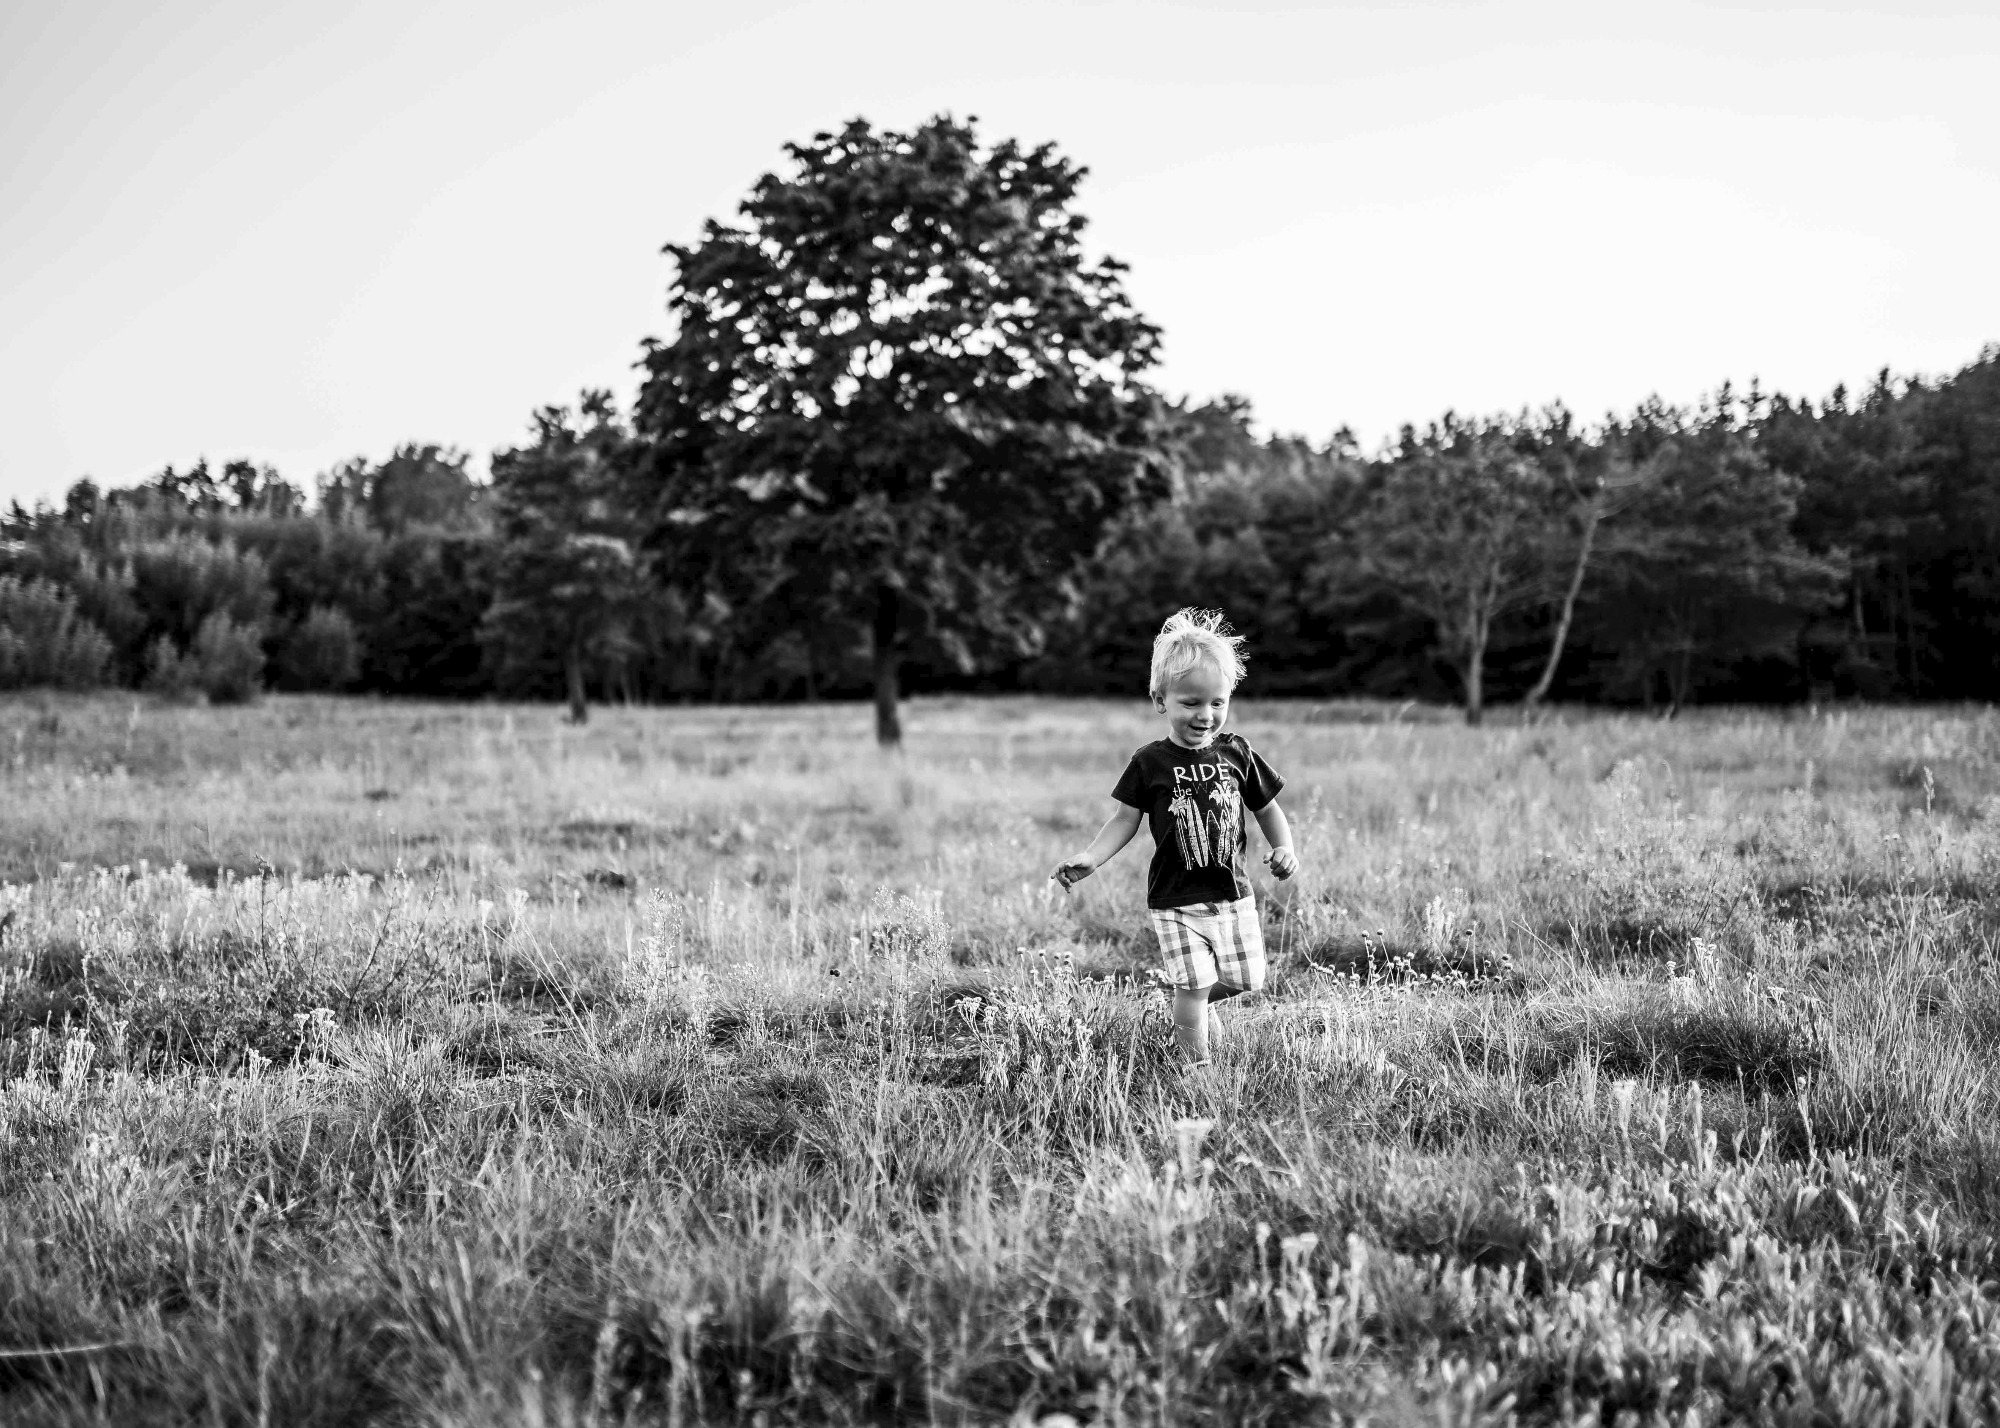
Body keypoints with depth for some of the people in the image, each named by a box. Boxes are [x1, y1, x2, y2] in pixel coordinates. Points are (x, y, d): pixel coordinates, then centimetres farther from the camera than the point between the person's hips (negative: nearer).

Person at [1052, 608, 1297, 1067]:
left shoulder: (1237, 754, 0)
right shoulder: (1150, 763, -7)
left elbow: (1267, 808, 10)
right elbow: (1125, 820, -3)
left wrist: (1283, 848, -6)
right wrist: (1090, 857, -17)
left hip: (1233, 894, 3)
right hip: (1175, 900, -3)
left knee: (1246, 980, 7)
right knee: (1191, 987, -7)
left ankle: (1203, 1000, 40)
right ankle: (1199, 1068, 11)